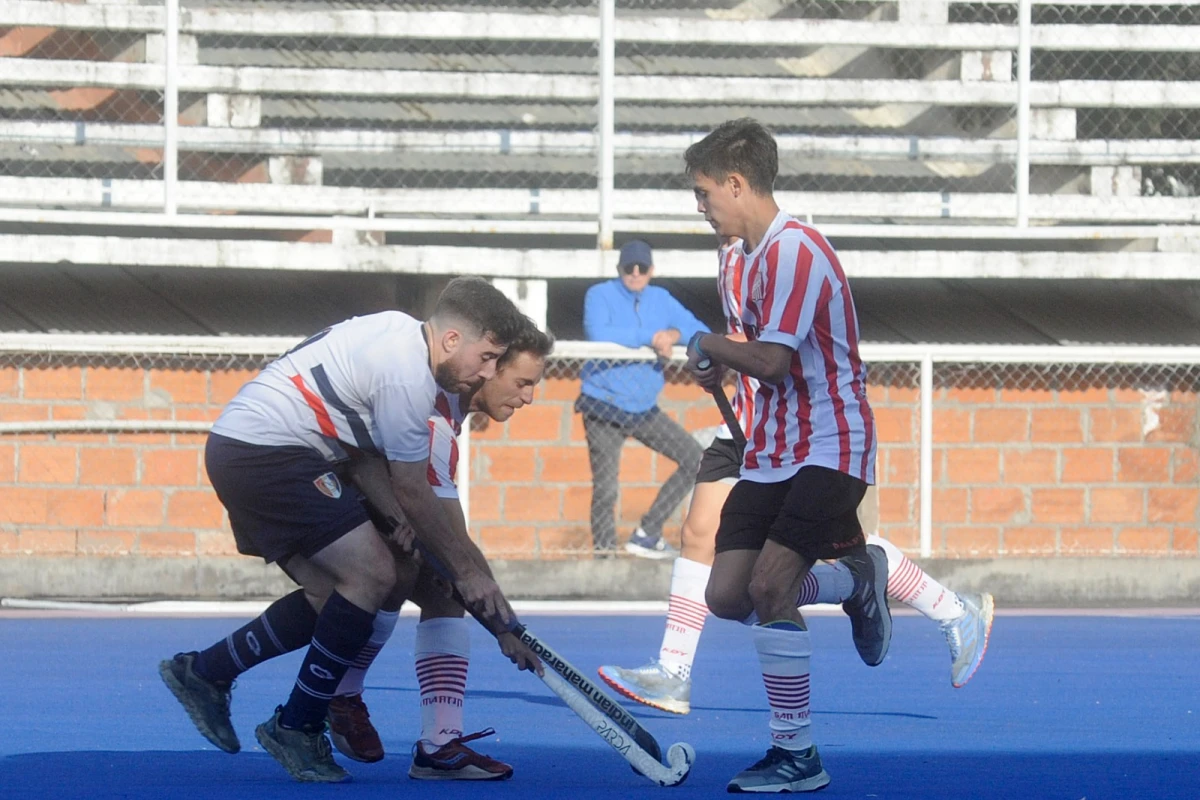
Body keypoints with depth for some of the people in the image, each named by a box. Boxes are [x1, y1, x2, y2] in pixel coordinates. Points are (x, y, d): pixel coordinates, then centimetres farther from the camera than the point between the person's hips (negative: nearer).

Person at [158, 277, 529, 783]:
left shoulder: (399, 333, 11)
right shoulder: (408, 374, -18)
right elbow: (410, 492, -11)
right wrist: (466, 571, -3)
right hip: (266, 453, -10)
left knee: (331, 594, 10)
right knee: (372, 575, -14)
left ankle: (204, 672, 20)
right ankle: (296, 729, -5)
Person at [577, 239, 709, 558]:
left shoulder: (662, 300, 9)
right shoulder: (600, 295, -6)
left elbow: (702, 333, 4)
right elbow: (598, 334, -25)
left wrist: (675, 334, -18)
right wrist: (650, 337, -24)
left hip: (645, 409, 6)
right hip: (603, 408, -6)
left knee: (695, 459, 0)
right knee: (605, 490, -9)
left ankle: (646, 535, 6)